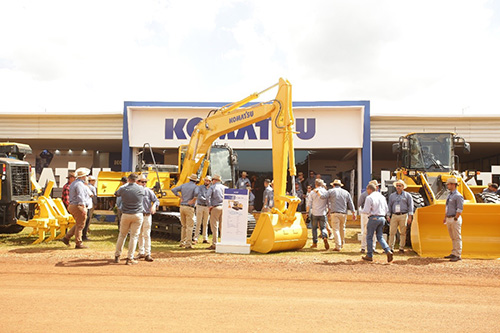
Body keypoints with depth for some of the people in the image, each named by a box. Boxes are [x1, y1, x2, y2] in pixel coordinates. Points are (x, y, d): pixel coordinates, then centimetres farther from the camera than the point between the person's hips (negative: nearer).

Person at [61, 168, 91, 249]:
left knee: (78, 225, 18)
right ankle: (79, 244, 2)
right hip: (78, 206, -10)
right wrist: (83, 208, -29)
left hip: (72, 206, 10)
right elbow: (80, 197, -24)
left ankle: (66, 238, 16)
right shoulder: (80, 184, -15)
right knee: (80, 225, -3)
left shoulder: (73, 183, 17)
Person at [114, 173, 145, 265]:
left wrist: (126, 184, 23)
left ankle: (117, 256, 24)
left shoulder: (123, 189, -4)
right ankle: (129, 258, 2)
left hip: (125, 215, 1)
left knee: (122, 235, 17)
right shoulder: (141, 189, -6)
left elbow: (116, 193, 16)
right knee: (134, 236, 4)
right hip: (138, 216, -1)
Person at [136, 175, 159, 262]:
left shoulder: (149, 191, -4)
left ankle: (148, 254, 0)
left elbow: (156, 200, -5)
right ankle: (141, 252, 24)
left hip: (147, 215, -4)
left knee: (146, 235, -4)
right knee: (140, 235, 13)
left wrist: (154, 206, -24)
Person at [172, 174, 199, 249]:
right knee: (190, 226, -2)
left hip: (182, 206, 6)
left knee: (184, 226, 17)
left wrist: (180, 196, 5)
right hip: (189, 208, -6)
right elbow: (197, 193, -27)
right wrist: (193, 200, -13)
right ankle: (188, 244, -6)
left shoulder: (183, 185, 11)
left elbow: (174, 190, 6)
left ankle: (182, 242, 20)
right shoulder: (195, 186, -5)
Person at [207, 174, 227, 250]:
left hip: (216, 207, -5)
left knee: (214, 226, -3)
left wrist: (210, 205, -10)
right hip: (224, 208, 5)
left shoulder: (212, 187, -1)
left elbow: (208, 196, -16)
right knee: (222, 226, 11)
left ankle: (214, 244, -5)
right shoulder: (225, 187, 12)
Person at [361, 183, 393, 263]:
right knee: (380, 237, 12)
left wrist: (362, 210, 9)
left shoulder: (369, 197, -9)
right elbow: (386, 210, 15)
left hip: (373, 218, -6)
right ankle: (388, 251, -7)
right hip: (382, 218, 6)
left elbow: (366, 211, -12)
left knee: (369, 237, 5)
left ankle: (369, 256, 9)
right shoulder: (382, 197, 13)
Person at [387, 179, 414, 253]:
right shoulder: (392, 196, 14)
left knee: (403, 233, 1)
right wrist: (388, 216, 7)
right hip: (394, 216, 2)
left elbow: (410, 206, 2)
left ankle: (401, 248, 8)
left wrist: (410, 217, -6)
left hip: (403, 216, -2)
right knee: (392, 232, -3)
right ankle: (391, 248, 1)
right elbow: (390, 206, 15)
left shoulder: (407, 195, 6)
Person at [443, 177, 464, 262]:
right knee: (453, 238, 14)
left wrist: (455, 219, -19)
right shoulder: (449, 195, 15)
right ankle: (453, 253, 20)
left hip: (455, 219, -9)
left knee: (457, 237, -4)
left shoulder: (458, 196, -12)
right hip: (449, 219, 9)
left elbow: (460, 209, -16)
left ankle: (458, 255, -1)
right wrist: (445, 218, 19)